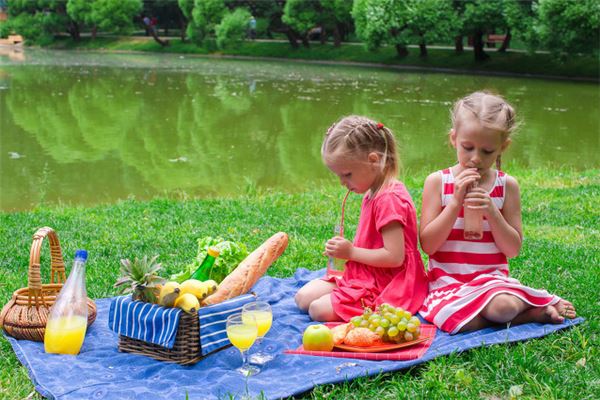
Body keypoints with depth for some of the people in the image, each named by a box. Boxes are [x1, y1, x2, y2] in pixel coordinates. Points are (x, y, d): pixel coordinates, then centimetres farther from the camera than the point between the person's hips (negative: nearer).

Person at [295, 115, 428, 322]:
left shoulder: (389, 199, -21)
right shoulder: (373, 193, 11)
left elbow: (394, 257, -26)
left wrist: (351, 252, -15)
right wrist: (345, 249, 2)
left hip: (386, 287, -10)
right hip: (365, 277, 10)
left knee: (319, 310, -20)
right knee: (303, 298, 4)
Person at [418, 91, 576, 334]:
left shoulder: (507, 185, 2)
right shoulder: (437, 182, -2)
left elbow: (513, 249, 0)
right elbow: (428, 245, -8)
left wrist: (492, 212, -16)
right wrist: (456, 202, -17)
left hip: (491, 277, 0)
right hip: (447, 280, 0)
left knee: (503, 307, -35)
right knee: (457, 319, -33)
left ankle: (541, 303, -1)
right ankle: (533, 311, -11)